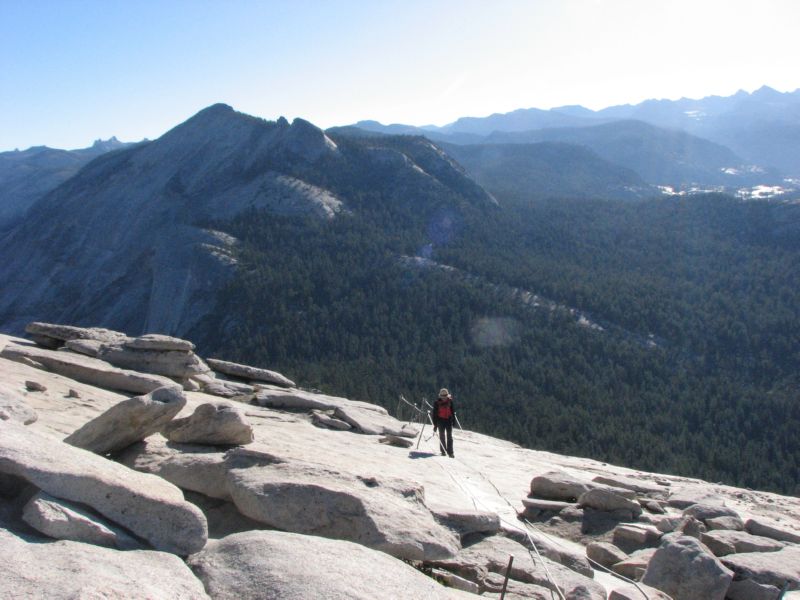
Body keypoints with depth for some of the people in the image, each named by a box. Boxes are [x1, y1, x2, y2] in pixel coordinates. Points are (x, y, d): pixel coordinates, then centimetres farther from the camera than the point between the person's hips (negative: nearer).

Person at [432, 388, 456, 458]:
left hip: (449, 420, 1)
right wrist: (435, 424, -5)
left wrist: (453, 420, 7)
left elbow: (453, 411, 10)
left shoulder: (450, 401, 1)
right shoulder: (437, 402, -5)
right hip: (440, 420, -1)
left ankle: (450, 452, -5)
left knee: (449, 436, -4)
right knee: (442, 436, 5)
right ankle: (443, 451, 15)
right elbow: (435, 413, -2)